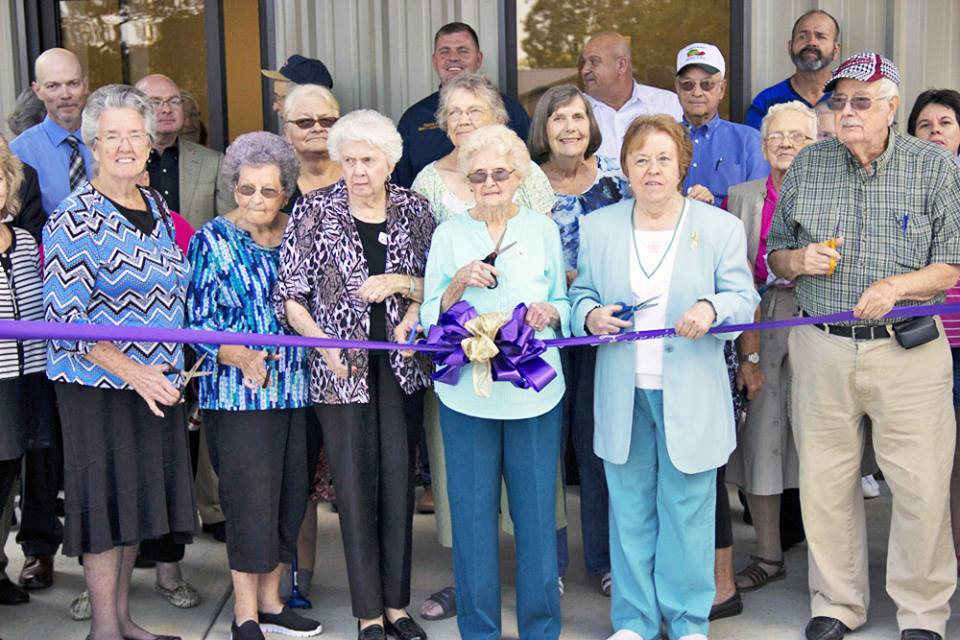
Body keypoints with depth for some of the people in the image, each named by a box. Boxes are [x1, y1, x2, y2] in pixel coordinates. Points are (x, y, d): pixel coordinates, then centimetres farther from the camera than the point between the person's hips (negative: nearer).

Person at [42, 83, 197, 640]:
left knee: (137, 495, 12)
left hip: (158, 381, 6)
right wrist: (131, 371, -20)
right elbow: (65, 317, -15)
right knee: (106, 496, 0)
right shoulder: (75, 219, -10)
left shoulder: (158, 209, 11)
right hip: (98, 384, -6)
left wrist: (174, 369, 13)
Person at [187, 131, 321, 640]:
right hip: (239, 390, -4)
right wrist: (239, 355, -25)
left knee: (290, 494, 10)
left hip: (296, 386, 5)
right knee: (251, 498, -4)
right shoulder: (214, 239, -3)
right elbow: (198, 319, -8)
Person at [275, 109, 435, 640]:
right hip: (342, 367, -2)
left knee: (399, 479, 7)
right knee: (355, 485, 1)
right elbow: (289, 295, -2)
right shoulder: (314, 209, -2)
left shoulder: (413, 209, 5)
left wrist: (403, 284, -9)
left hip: (401, 363, 2)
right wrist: (326, 345, -13)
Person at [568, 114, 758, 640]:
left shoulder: (721, 227, 2)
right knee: (630, 508, 9)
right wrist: (591, 316, -11)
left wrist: (711, 309, -21)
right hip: (622, 394, 2)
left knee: (687, 509, 5)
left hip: (691, 394, -2)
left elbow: (744, 298, 0)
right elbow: (580, 295, 12)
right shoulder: (597, 227, 8)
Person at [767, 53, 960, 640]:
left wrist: (896, 287, -18)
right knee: (825, 481, 8)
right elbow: (775, 258, 15)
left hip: (908, 349, -2)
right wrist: (799, 260, -8)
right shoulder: (808, 166, 8)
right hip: (822, 347, 2)